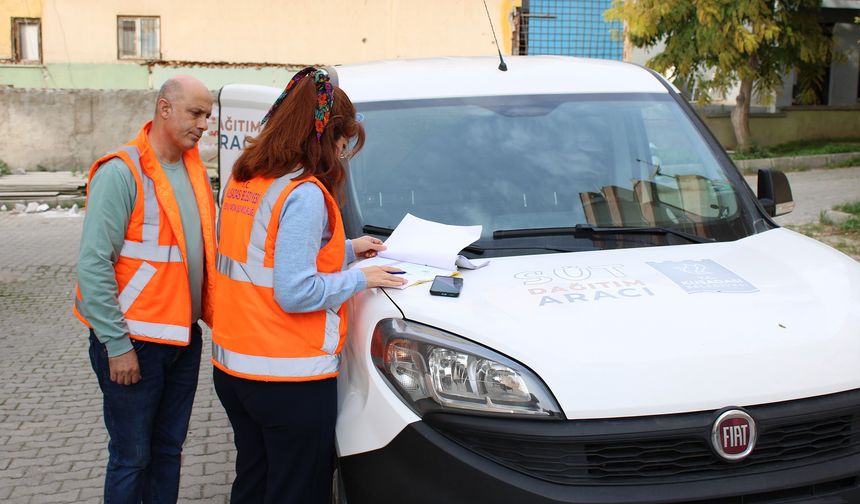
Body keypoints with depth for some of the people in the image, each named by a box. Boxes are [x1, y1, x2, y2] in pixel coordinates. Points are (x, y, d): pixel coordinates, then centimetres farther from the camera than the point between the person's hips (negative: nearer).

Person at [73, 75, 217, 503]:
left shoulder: (195, 170, 9)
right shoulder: (122, 173, -14)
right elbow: (93, 264, -18)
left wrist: (212, 312, 8)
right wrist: (116, 344, -19)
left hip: (184, 336, 7)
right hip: (133, 342, -7)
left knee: (168, 448, 17)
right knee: (132, 456, 4)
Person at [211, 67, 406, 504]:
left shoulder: (242, 179, 8)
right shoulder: (305, 193, -18)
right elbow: (295, 293, -21)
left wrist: (343, 248, 17)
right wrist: (359, 278, -8)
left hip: (231, 368, 9)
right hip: (288, 376, -9)